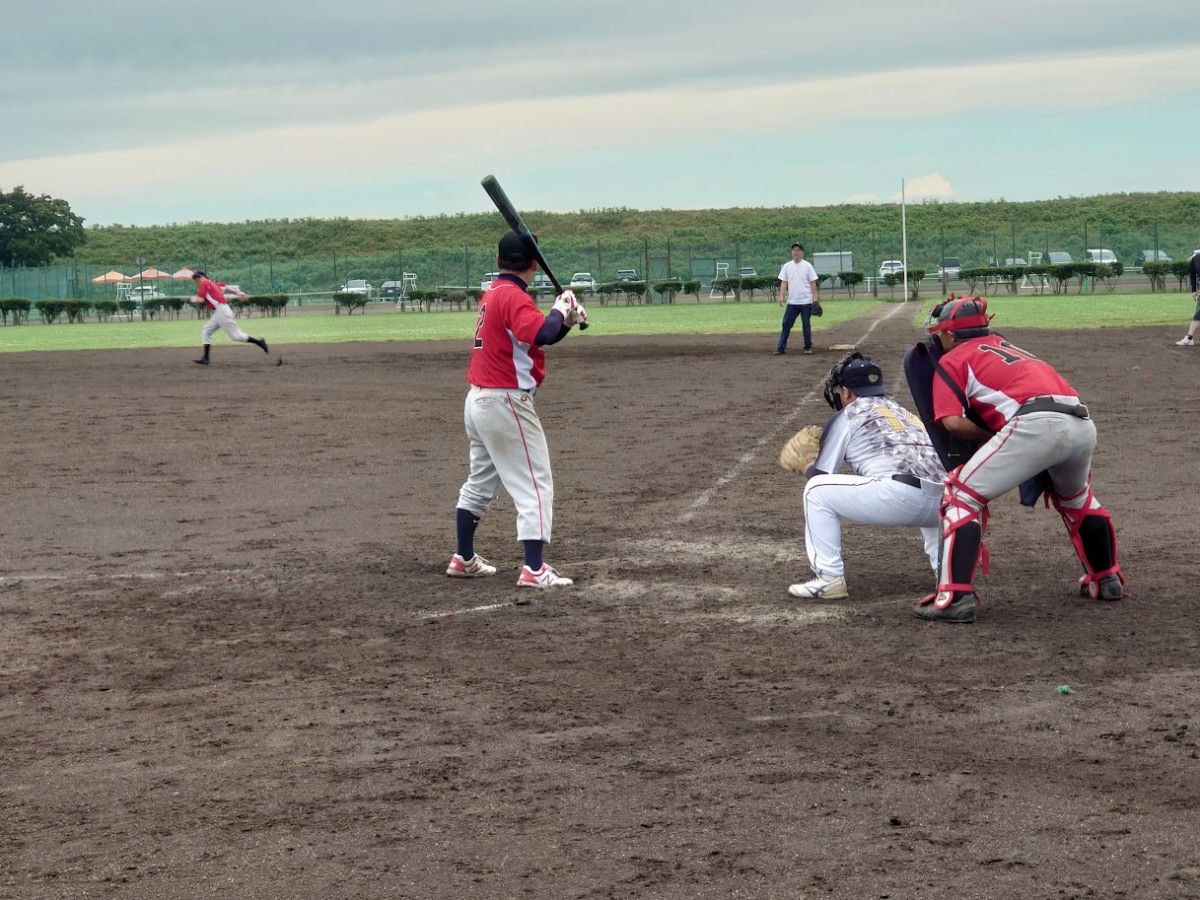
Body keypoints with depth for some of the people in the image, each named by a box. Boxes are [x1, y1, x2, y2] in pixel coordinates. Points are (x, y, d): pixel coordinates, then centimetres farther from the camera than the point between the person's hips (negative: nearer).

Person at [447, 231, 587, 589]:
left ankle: (464, 559, 31)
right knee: (536, 486, -7)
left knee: (480, 482, 22)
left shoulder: (493, 294, 13)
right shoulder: (514, 296, -16)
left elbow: (535, 336, 18)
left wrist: (566, 320, 1)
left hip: (478, 400, 10)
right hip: (506, 403, -10)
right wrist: (559, 310, -15)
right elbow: (541, 334, -33)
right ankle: (534, 569, -14)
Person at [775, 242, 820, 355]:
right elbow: (784, 282, 7)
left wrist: (815, 298, -8)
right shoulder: (787, 266, 7)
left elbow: (813, 283, -2)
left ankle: (808, 347, 15)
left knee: (806, 325, 4)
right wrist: (781, 296, -6)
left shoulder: (807, 266, -1)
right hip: (791, 302, 3)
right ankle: (781, 348, -1)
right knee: (786, 324, -1)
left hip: (806, 302, -3)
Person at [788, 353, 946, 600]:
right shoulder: (903, 411, 32)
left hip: (900, 496, -7)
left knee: (816, 489, 8)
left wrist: (807, 467, 38)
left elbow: (821, 475, 14)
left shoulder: (846, 416, 13)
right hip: (942, 504, 7)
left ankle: (829, 578, 4)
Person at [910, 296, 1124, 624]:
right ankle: (1107, 579, 45)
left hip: (1035, 423, -7)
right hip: (1082, 424, 7)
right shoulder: (1006, 346, 37)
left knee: (963, 495, 2)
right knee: (1076, 498, 36)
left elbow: (954, 422, 2)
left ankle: (954, 597, -8)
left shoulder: (952, 359, 16)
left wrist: (987, 435, 17)